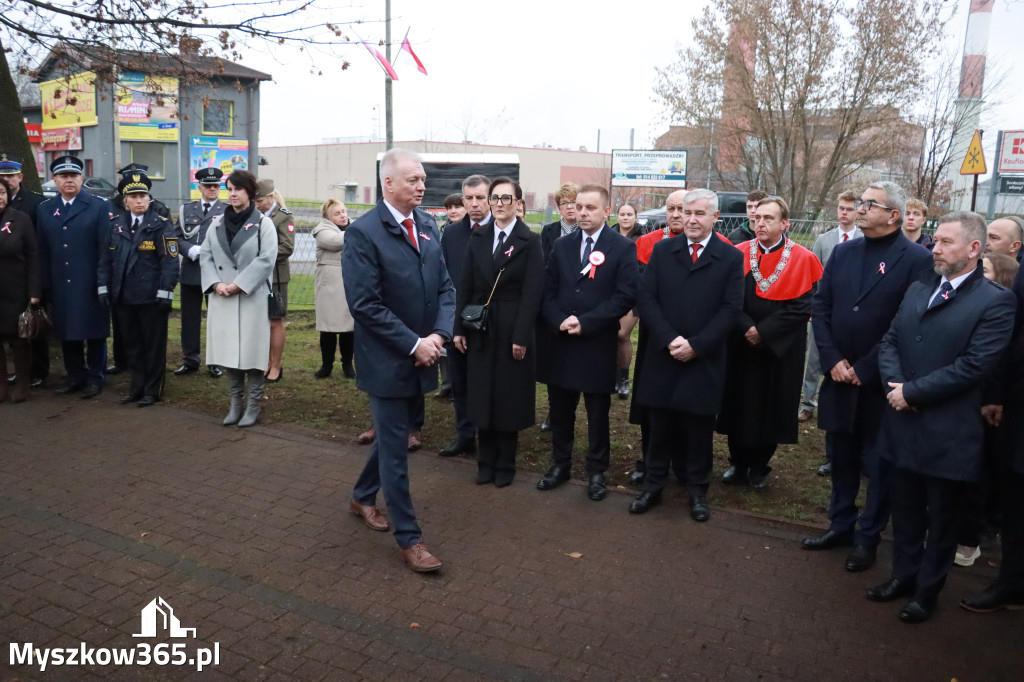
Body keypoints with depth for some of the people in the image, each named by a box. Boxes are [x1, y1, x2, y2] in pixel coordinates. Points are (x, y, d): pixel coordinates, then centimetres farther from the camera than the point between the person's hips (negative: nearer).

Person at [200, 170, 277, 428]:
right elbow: (205, 256, 10)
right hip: (222, 299, 5)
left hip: (252, 298, -4)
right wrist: (216, 284, -7)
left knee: (252, 352, -1)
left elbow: (266, 259, -11)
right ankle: (236, 402, 20)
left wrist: (238, 285, -15)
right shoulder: (217, 223, 12)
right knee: (229, 351, 8)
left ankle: (253, 405, 10)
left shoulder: (263, 223, -2)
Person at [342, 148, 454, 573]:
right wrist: (413, 344, -18)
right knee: (395, 447, 3)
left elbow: (445, 287, 7)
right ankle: (409, 538, 14)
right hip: (387, 360, -7)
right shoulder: (363, 232, -15)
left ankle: (363, 497, 43)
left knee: (393, 434, 21)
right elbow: (365, 305, -19)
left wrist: (438, 334, -9)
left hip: (422, 355, 7)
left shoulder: (428, 225, 6)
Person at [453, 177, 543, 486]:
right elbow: (465, 285, 7)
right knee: (482, 396, 9)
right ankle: (486, 461, 23)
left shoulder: (529, 241, -5)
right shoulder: (478, 237, 7)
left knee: (509, 398, 6)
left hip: (511, 329, -4)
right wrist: (459, 328, 2)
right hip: (480, 328, 4)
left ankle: (505, 464, 20)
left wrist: (521, 336, -15)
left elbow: (531, 293, -10)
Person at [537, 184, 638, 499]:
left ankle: (596, 471, 23)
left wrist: (585, 322, -17)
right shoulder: (562, 245, 9)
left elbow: (625, 296, -12)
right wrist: (559, 320, -11)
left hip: (598, 344, -4)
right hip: (562, 341, 4)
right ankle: (560, 464, 29)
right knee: (560, 410, 13)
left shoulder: (623, 248, -5)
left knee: (598, 413, 9)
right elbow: (549, 291, 8)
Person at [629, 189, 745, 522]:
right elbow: (646, 298, -2)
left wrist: (695, 345, -14)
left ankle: (697, 491, 24)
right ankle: (653, 485, 24)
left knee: (699, 428, 9)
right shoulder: (662, 250, 5)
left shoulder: (731, 257, 0)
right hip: (662, 356, 1)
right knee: (660, 426, 10)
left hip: (704, 360, -1)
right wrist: (669, 339, -13)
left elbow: (730, 309, -6)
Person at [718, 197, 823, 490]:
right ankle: (738, 463, 27)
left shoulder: (803, 260, -5)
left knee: (770, 408, 8)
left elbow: (802, 306, -11)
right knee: (738, 406, 9)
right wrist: (747, 328, -18)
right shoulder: (739, 254, 0)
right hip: (740, 346, 2)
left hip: (780, 350, -2)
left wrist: (764, 332, -17)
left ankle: (759, 467, 25)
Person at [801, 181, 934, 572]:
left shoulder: (917, 259, -9)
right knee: (841, 457, 16)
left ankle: (868, 538, 23)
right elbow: (820, 308, 5)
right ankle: (840, 525, 32)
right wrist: (833, 360, -7)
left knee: (877, 463, 8)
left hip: (881, 382, -5)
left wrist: (865, 368, -13)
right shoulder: (843, 253, 8)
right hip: (839, 376, 5)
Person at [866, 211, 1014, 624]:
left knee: (941, 518, 12)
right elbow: (889, 342, 8)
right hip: (903, 424, 5)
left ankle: (927, 590, 28)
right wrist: (895, 384, -10)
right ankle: (904, 574, 36)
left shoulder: (995, 302, -10)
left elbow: (973, 366, -18)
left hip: (948, 432, -5)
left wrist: (912, 392, -16)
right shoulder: (917, 291, 11)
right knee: (905, 510, 18)